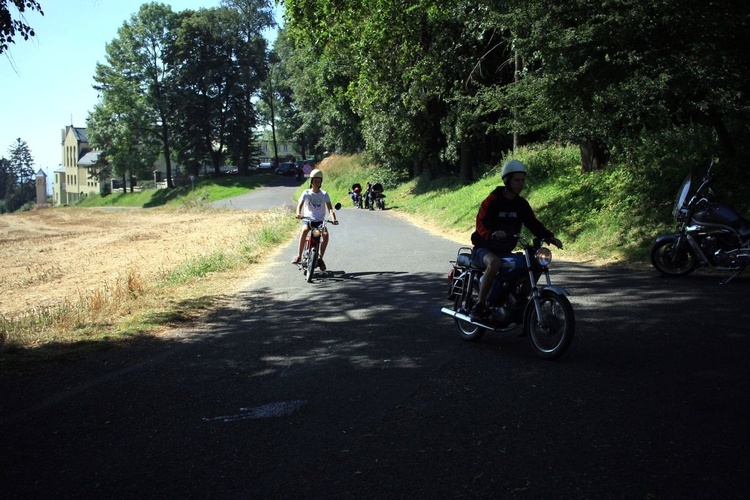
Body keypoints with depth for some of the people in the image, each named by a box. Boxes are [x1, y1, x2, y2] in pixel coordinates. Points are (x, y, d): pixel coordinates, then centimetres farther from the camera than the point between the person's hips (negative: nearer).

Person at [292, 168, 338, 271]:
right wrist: (298, 213, -36)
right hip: (307, 219, -1)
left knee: (325, 234, -27)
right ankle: (299, 256, -28)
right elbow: (300, 204, -13)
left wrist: (333, 219, -26)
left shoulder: (324, 194, 2)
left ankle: (320, 258, -12)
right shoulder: (306, 193, 0)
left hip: (319, 220, 1)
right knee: (304, 230, -35)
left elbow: (330, 208, -6)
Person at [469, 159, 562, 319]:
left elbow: (533, 223, 6)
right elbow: (481, 224, -22)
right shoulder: (492, 201, -12)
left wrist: (550, 237, -11)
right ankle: (479, 305, -30)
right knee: (495, 263, -40)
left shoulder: (521, 203, 8)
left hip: (505, 251, 7)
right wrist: (493, 234, -44)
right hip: (484, 249, -7)